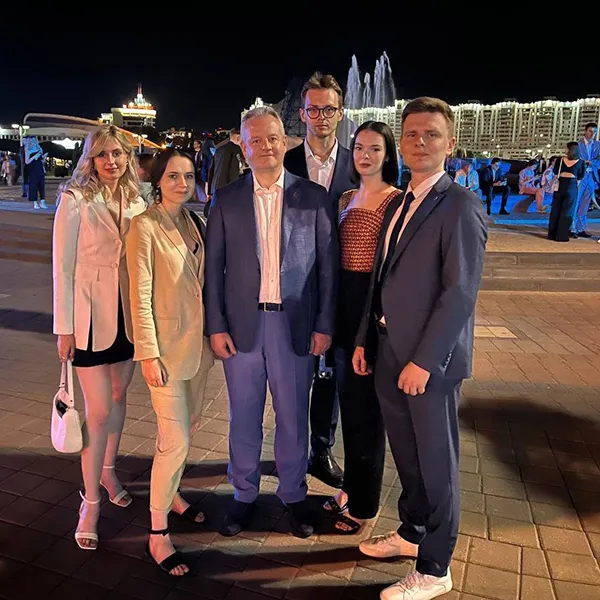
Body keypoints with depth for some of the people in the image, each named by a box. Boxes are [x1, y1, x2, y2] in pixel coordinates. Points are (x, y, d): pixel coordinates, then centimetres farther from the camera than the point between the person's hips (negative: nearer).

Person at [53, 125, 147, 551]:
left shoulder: (137, 203, 4)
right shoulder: (75, 200, -8)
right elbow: (62, 266, -8)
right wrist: (64, 328, -9)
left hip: (128, 313, 4)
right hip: (91, 315, -4)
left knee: (119, 398, 17)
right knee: (98, 411, -1)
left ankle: (108, 470, 40)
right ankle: (91, 500, 16)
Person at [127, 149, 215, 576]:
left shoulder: (194, 223, 8)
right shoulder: (145, 226, -12)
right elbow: (140, 295, -14)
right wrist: (149, 354, -15)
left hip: (198, 341, 7)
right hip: (166, 346, -7)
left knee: (188, 424, 19)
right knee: (176, 441, -4)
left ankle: (170, 493, 43)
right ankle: (158, 533, 15)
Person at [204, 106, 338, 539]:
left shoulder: (314, 197, 1)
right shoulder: (226, 199, 4)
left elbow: (329, 265, 1)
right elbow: (214, 267, 4)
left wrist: (324, 325, -3)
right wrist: (216, 326, -2)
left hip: (296, 324, 0)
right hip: (242, 324, 1)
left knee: (294, 417, 11)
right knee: (244, 417, 13)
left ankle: (294, 494, 33)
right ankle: (245, 495, 33)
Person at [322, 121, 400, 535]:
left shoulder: (397, 200, -9)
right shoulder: (346, 198, 13)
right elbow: (337, 254, 13)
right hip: (345, 301, 7)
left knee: (366, 405, 4)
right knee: (349, 401, 16)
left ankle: (363, 502, 23)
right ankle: (352, 487, 35)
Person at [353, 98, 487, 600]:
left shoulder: (460, 206, -12)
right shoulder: (398, 205, 12)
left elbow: (461, 291, -17)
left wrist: (423, 360, -18)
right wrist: (364, 341, 11)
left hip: (429, 360, -7)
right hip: (389, 354, 7)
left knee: (436, 464, 8)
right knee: (406, 455, 21)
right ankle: (411, 533, 42)